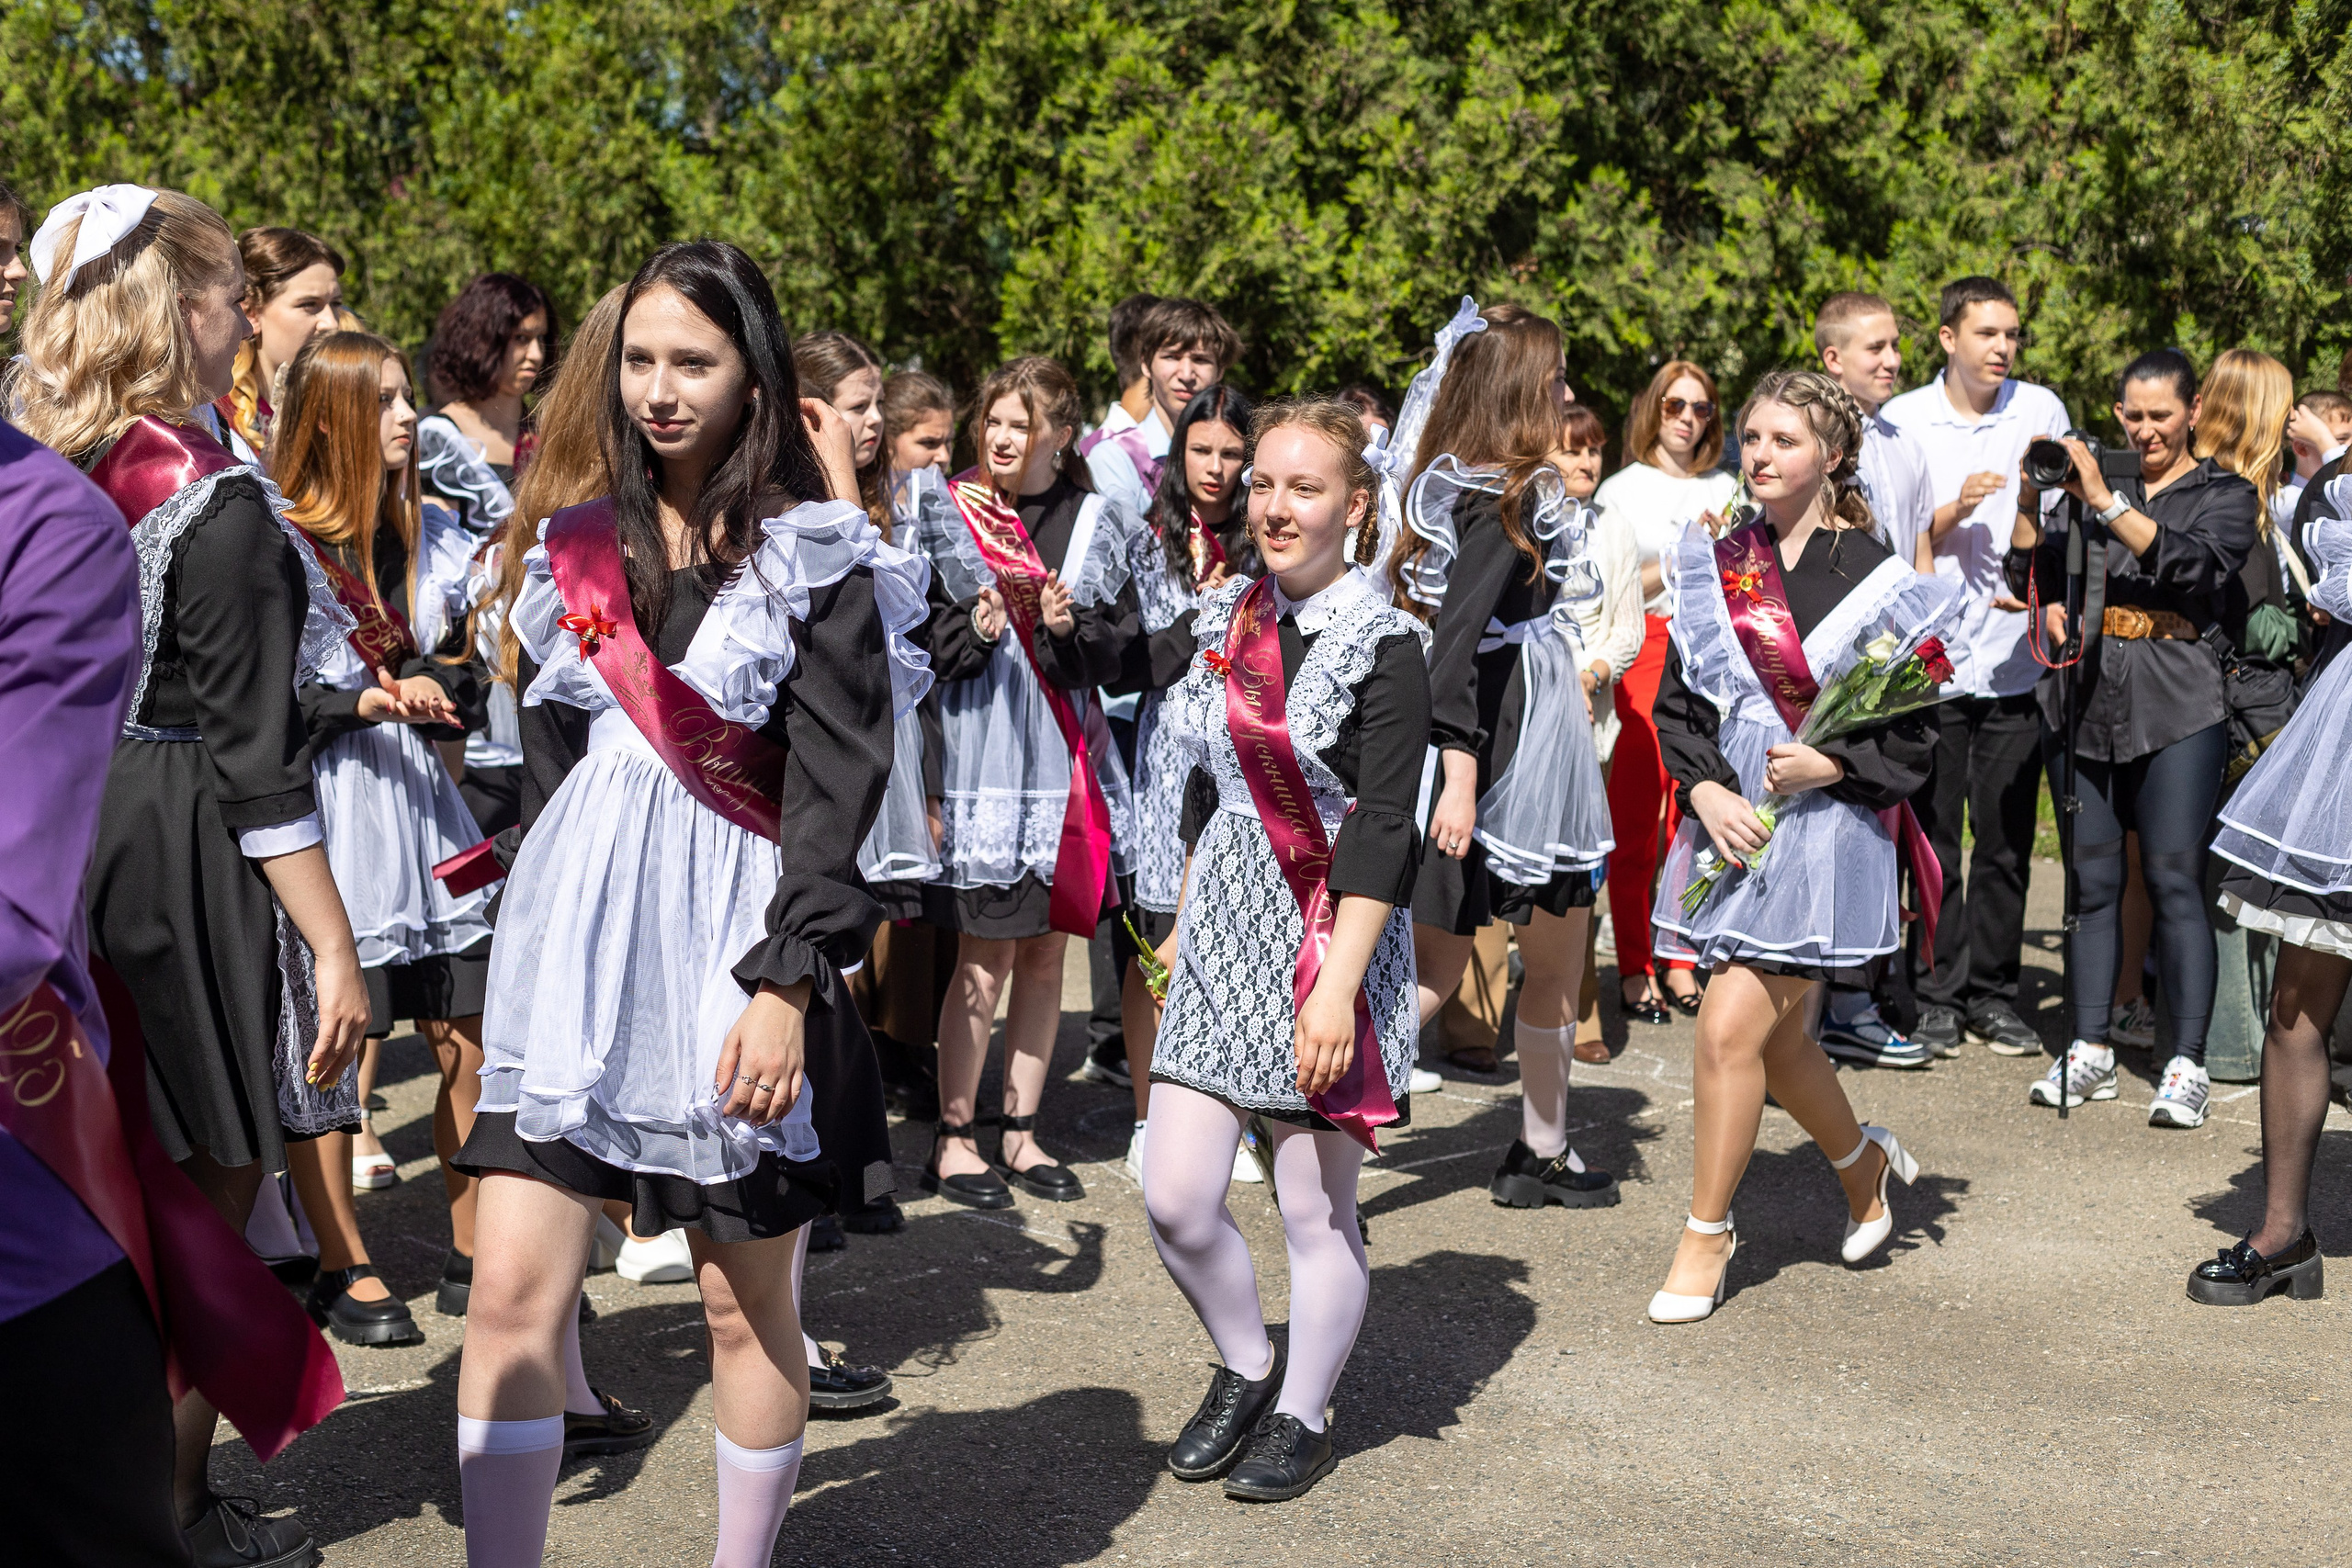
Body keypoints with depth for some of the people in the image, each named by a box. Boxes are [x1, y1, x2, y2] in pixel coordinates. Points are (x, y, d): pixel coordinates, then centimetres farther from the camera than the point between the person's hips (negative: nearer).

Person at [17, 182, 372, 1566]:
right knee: (209, 1208, 6)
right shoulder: (221, 510, -17)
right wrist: (337, 950, -15)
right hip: (189, 869, -8)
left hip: (66, 853, 8)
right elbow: (257, 765, -19)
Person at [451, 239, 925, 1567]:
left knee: (746, 1306, 8)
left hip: (732, 952, -4)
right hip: (578, 943, 4)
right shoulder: (584, 549, 12)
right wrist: (538, 932, 17)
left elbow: (836, 789, -10)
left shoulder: (814, 560, -4)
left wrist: (787, 982, -18)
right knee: (515, 1287, -3)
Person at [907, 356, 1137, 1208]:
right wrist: (972, 629, -19)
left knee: (1046, 953, 8)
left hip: (1064, 753, 4)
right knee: (986, 957, -3)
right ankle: (953, 1139, 10)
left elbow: (1115, 649, 5)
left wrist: (1069, 627, -14)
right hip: (980, 747, -3)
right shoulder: (947, 515, 2)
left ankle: (1021, 1131, 21)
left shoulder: (1095, 523, 9)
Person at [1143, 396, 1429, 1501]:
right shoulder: (1228, 620, 8)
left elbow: (1382, 830, -16)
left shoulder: (1382, 646, -11)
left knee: (1315, 1209, 6)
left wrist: (1336, 987, -21)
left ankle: (1302, 1420, 25)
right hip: (1223, 936, 6)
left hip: (1325, 946, -5)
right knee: (1173, 1200, 2)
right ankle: (1245, 1367, 28)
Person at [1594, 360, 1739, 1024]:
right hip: (1644, 651, -3)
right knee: (1635, 814, -4)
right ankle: (1634, 967, 2)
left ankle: (1680, 961, 9)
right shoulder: (1622, 488, 7)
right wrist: (1677, 567, -12)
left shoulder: (1725, 489, 17)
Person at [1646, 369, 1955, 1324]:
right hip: (1728, 812, 5)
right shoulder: (1716, 565, 7)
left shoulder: (1874, 576, -5)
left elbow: (1917, 727, -2)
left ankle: (1707, 1233, 7)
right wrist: (1707, 789, -8)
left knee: (1731, 1027, -11)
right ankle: (1865, 1166, 43)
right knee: (1778, 1037, 14)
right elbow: (1677, 701, 8)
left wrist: (1830, 763, -16)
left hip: (1824, 818, -5)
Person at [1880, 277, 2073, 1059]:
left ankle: (1994, 995, 16)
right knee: (1932, 839, 1)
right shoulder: (1900, 421, 2)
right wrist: (1954, 510, -14)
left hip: (2017, 662, 2)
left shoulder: (2041, 410, 6)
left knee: (2006, 841, 5)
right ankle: (1936, 996, 11)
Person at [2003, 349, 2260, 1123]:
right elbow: (2033, 577, 11)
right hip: (2084, 702, 3)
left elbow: (2191, 565, -11)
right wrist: (2027, 500, -4)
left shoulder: (2225, 494, 9)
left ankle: (2187, 1065, -2)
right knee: (2092, 879, 5)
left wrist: (2105, 502, -17)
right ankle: (2090, 1051, 13)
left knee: (2174, 879, -6)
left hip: (2176, 709, -3)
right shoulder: (2092, 479, 16)